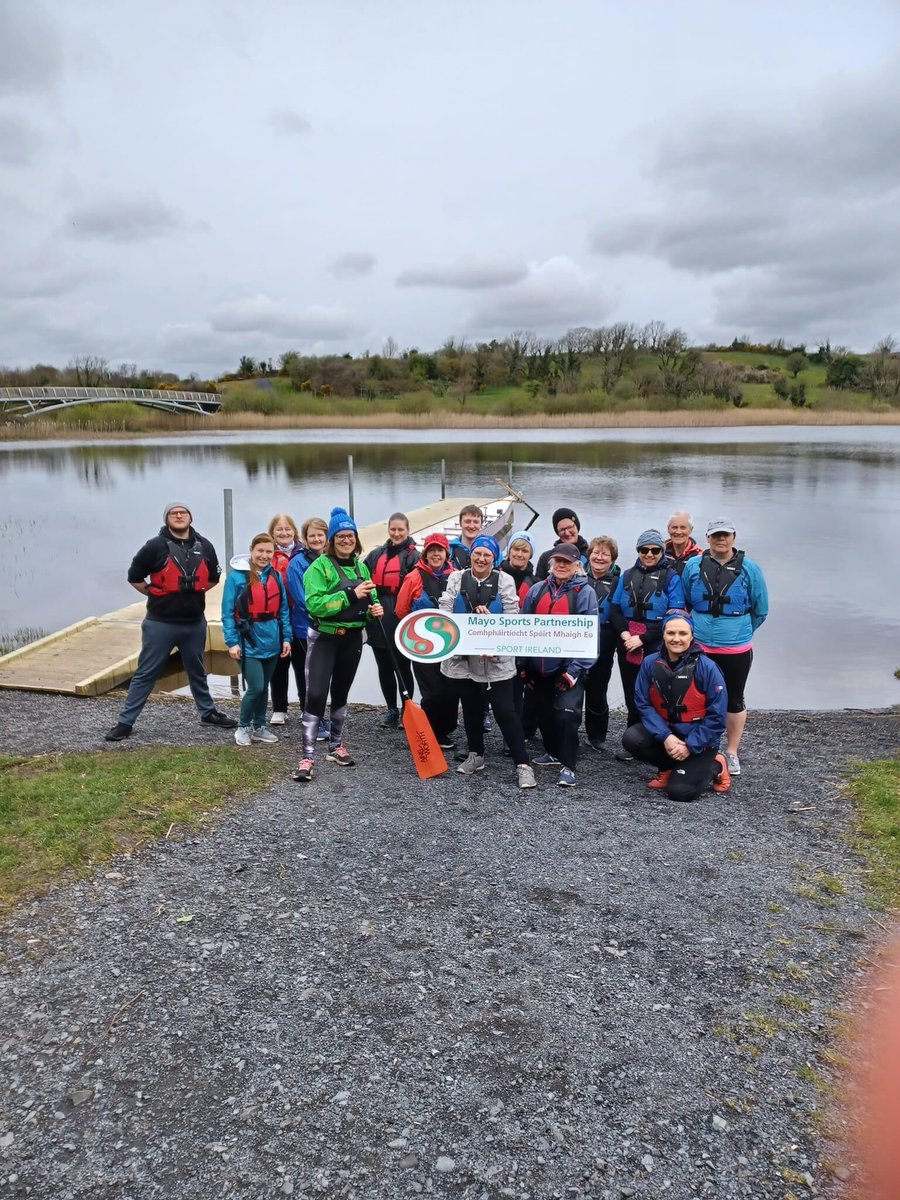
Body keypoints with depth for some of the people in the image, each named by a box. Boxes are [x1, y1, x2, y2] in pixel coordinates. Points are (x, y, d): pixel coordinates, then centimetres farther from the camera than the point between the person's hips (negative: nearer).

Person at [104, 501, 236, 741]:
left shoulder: (205, 546, 3)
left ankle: (208, 714, 33)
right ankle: (125, 722, 8)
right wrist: (153, 594, 0)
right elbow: (134, 576, -1)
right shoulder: (156, 546, -10)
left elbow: (213, 577, 19)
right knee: (145, 674, 1)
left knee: (197, 672, 19)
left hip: (195, 623, 4)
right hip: (160, 623, -4)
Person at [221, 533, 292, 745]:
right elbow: (228, 612, -9)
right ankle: (243, 727, 13)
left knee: (263, 687, 14)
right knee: (256, 688, -8)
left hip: (271, 641, 5)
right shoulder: (237, 576, -9)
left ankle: (259, 727, 29)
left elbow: (283, 610, 10)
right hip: (249, 641, -5)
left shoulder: (276, 576, 5)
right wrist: (232, 642, -13)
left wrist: (286, 637, 4)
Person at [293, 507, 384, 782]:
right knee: (316, 694, -11)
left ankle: (336, 746, 29)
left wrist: (374, 610, -9)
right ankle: (308, 756, -8)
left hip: (352, 638, 6)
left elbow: (370, 600, 15)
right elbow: (315, 604, -23)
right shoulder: (319, 567, -11)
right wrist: (351, 595, -28)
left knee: (341, 693, 16)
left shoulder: (361, 567, 9)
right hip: (324, 638, -6)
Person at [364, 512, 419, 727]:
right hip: (378, 623, 5)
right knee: (384, 669, 12)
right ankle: (391, 710, 24)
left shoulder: (413, 557, -5)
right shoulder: (375, 555, 10)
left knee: (403, 668, 6)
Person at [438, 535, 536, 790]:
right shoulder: (457, 579, 4)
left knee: (505, 711, -6)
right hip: (463, 657, 3)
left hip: (496, 659, -3)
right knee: (471, 707, 15)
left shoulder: (504, 581, -1)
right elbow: (445, 613, -4)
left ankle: (523, 764, -2)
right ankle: (475, 755, 32)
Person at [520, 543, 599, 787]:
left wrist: (575, 670, -15)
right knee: (544, 712, 15)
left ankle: (568, 765, -1)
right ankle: (553, 752, 35)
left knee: (566, 713, -13)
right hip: (540, 665, 5)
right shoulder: (537, 590, 6)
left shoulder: (584, 592, -7)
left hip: (569, 666, -5)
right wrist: (524, 665, 8)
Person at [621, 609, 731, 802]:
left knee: (680, 791, -18)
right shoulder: (650, 663, -9)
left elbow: (716, 716, -14)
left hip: (699, 740, -4)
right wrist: (665, 736, -21)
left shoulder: (706, 667, -17)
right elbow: (643, 704, -8)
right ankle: (668, 768, 6)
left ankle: (715, 766, 14)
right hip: (664, 732, 4)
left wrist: (690, 746, -19)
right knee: (631, 739, -23)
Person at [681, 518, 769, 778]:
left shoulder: (749, 569, -3)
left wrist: (740, 631, 8)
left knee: (734, 700, 12)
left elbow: (761, 610, 6)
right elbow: (683, 604, 12)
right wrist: (696, 628, 10)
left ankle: (732, 753, 25)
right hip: (699, 647, 1)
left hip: (736, 649, -1)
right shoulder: (693, 566, 0)